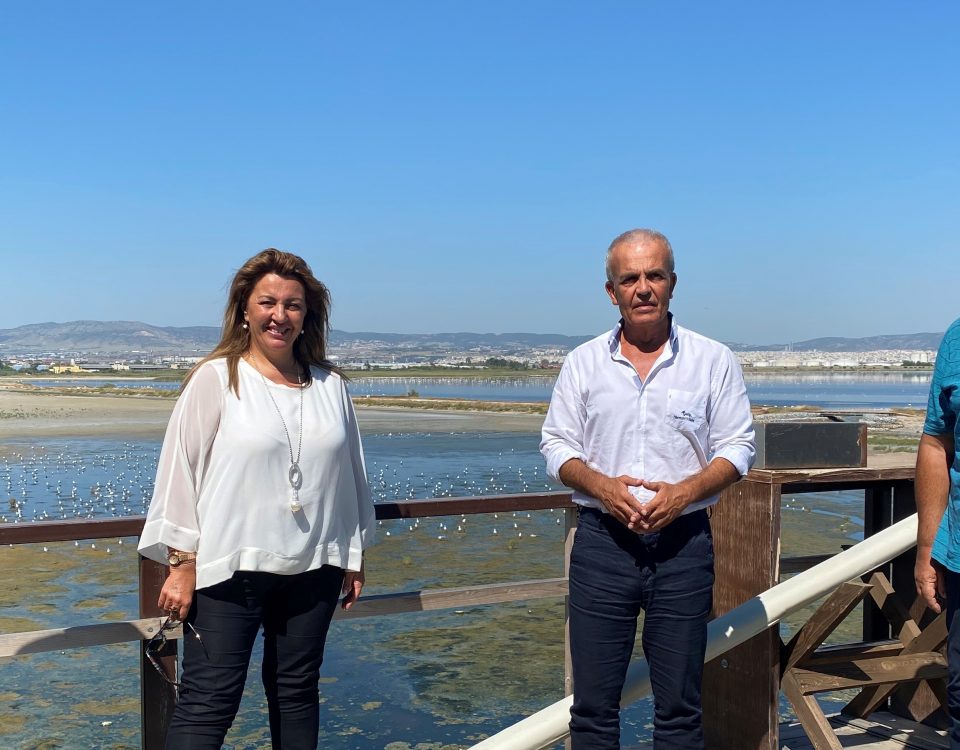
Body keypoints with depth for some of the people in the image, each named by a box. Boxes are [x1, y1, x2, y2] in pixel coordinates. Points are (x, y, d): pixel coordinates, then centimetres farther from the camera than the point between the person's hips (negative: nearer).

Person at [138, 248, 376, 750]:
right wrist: (182, 563, -9)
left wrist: (354, 557, 15)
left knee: (296, 692, 15)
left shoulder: (330, 385, 6)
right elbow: (180, 469, -6)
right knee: (208, 702, -3)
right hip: (229, 569, -4)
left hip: (314, 569, 4)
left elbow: (350, 474, 12)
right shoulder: (216, 378, -5)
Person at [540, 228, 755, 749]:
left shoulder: (714, 360, 3)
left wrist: (685, 491, -14)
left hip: (684, 544, 0)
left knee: (680, 705, 8)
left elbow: (737, 447, 3)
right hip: (601, 542, 1)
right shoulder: (583, 363, 6)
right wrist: (601, 485, -12)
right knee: (593, 702, 7)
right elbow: (557, 447, 7)